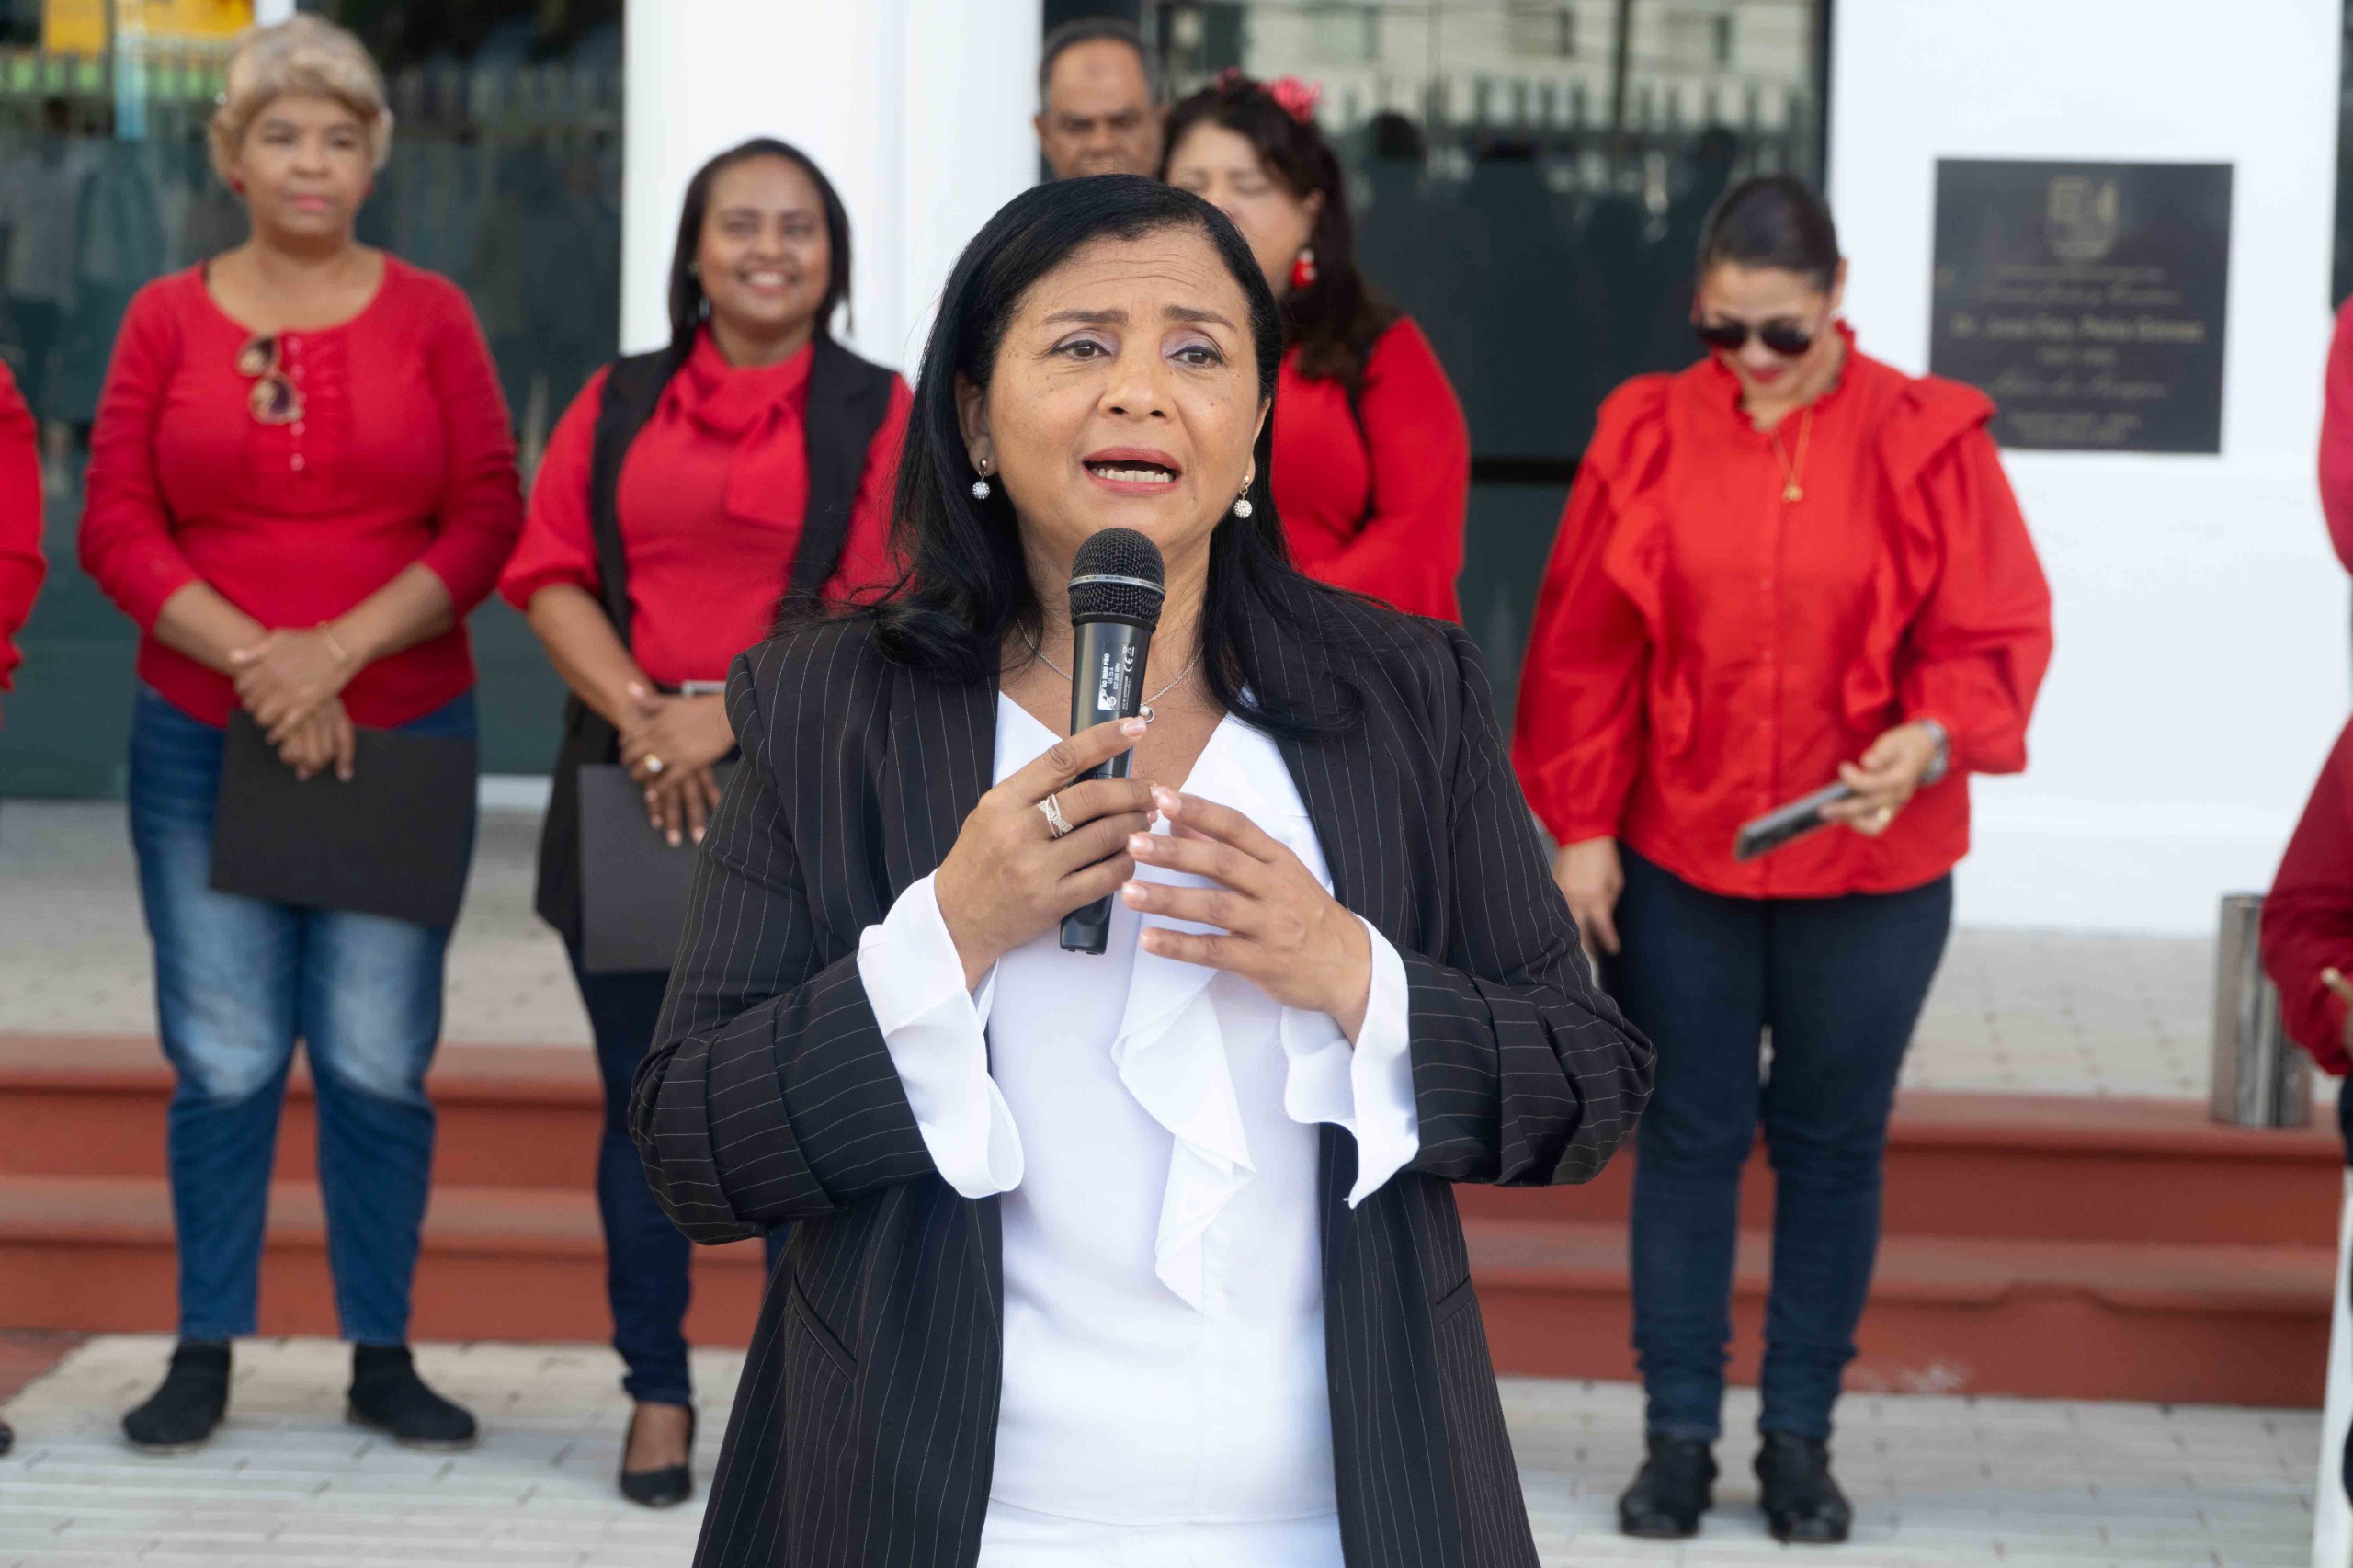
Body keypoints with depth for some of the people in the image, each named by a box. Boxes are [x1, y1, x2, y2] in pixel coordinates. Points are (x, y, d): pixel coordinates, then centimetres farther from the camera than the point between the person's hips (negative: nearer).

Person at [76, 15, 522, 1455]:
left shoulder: (429, 315, 4)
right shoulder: (169, 320, 6)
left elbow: (489, 523, -1)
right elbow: (116, 527, 1)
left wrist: (341, 648, -12)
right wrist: (252, 657, -12)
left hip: (400, 734, 0)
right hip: (201, 739, 0)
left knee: (381, 1060, 0)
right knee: (225, 1059, 1)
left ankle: (384, 1356, 11)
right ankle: (205, 1356, 11)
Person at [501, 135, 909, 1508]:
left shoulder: (877, 413, 3)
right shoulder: (619, 404, 13)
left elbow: (879, 607, -7)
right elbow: (549, 574, 5)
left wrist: (728, 718, -16)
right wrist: (638, 713, -11)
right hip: (627, 781, 3)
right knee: (645, 1096, 6)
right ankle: (658, 1393, 16)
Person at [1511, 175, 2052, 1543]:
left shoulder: (1926, 439, -4)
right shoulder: (1648, 434, 0)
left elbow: (1998, 633, -5)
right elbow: (1585, 646, 2)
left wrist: (1931, 739, -23)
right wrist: (1581, 826, -1)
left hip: (1873, 867, -1)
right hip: (1677, 859, 1)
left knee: (1832, 1144, 8)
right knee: (1691, 1138, 5)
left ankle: (1802, 1439, 18)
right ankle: (1680, 1437, 14)